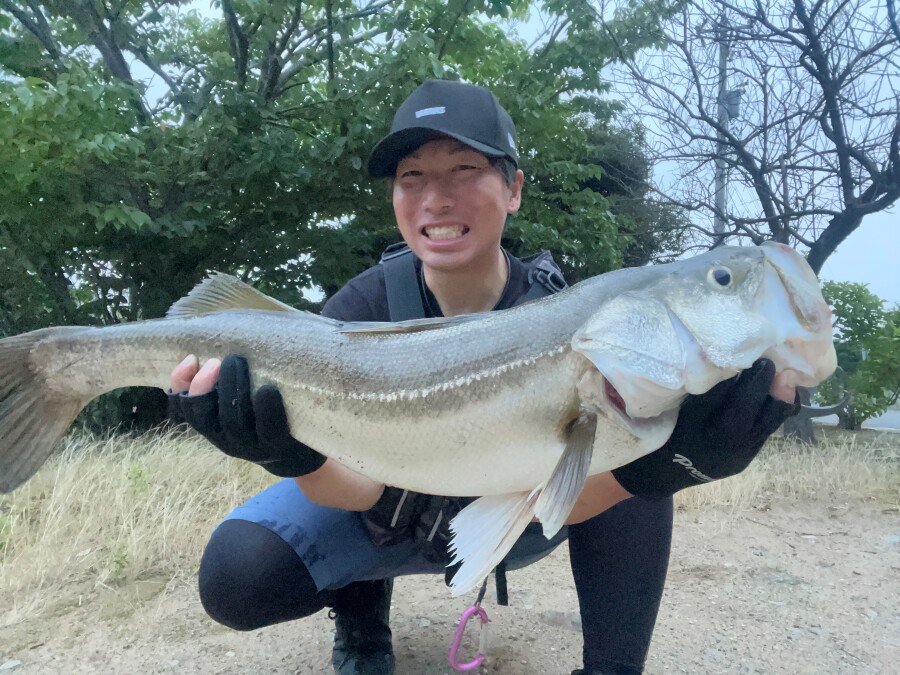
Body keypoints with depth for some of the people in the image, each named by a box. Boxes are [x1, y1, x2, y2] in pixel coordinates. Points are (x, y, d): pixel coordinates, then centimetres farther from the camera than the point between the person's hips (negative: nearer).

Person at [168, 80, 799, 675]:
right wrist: (293, 454, -52)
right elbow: (361, 489, -28)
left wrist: (657, 462, -51)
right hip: (388, 521, 1)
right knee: (235, 577, -25)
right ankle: (361, 602, 10)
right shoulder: (361, 309, -23)